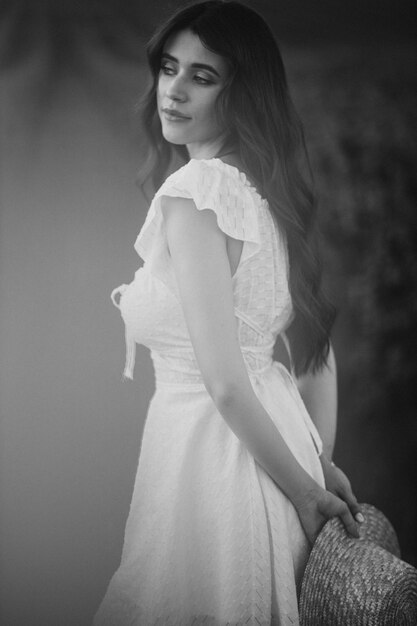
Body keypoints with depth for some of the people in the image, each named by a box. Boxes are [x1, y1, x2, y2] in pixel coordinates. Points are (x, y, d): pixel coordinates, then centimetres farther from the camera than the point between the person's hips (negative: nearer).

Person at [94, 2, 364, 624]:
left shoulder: (193, 189, -19)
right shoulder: (266, 186, 8)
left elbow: (226, 382, -22)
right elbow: (315, 347, 13)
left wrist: (306, 489, -12)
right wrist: (322, 464, 16)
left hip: (209, 449, -8)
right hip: (280, 433, 8)